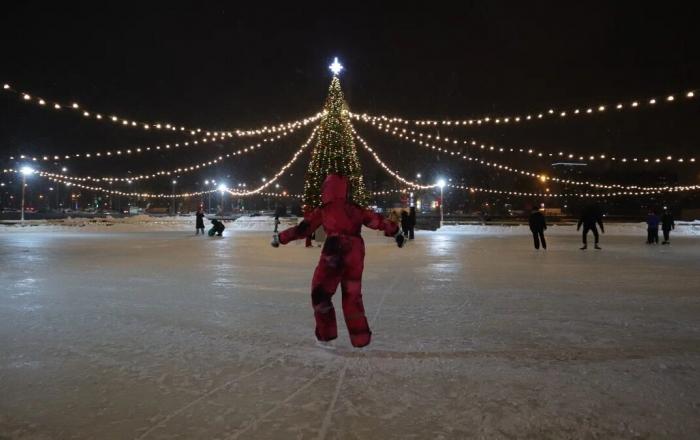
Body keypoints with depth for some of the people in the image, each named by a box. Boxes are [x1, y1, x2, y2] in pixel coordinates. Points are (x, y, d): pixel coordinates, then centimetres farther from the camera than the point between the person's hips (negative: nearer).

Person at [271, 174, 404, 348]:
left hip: (334, 253, -4)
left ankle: (325, 335, 10)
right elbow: (376, 220, 15)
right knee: (352, 295, 17)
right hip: (355, 255, 5)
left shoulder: (323, 210, 4)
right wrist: (395, 231, 26)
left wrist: (280, 237, 17)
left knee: (321, 293, 10)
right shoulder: (355, 209, 13)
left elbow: (303, 228, 7)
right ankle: (360, 337, 20)